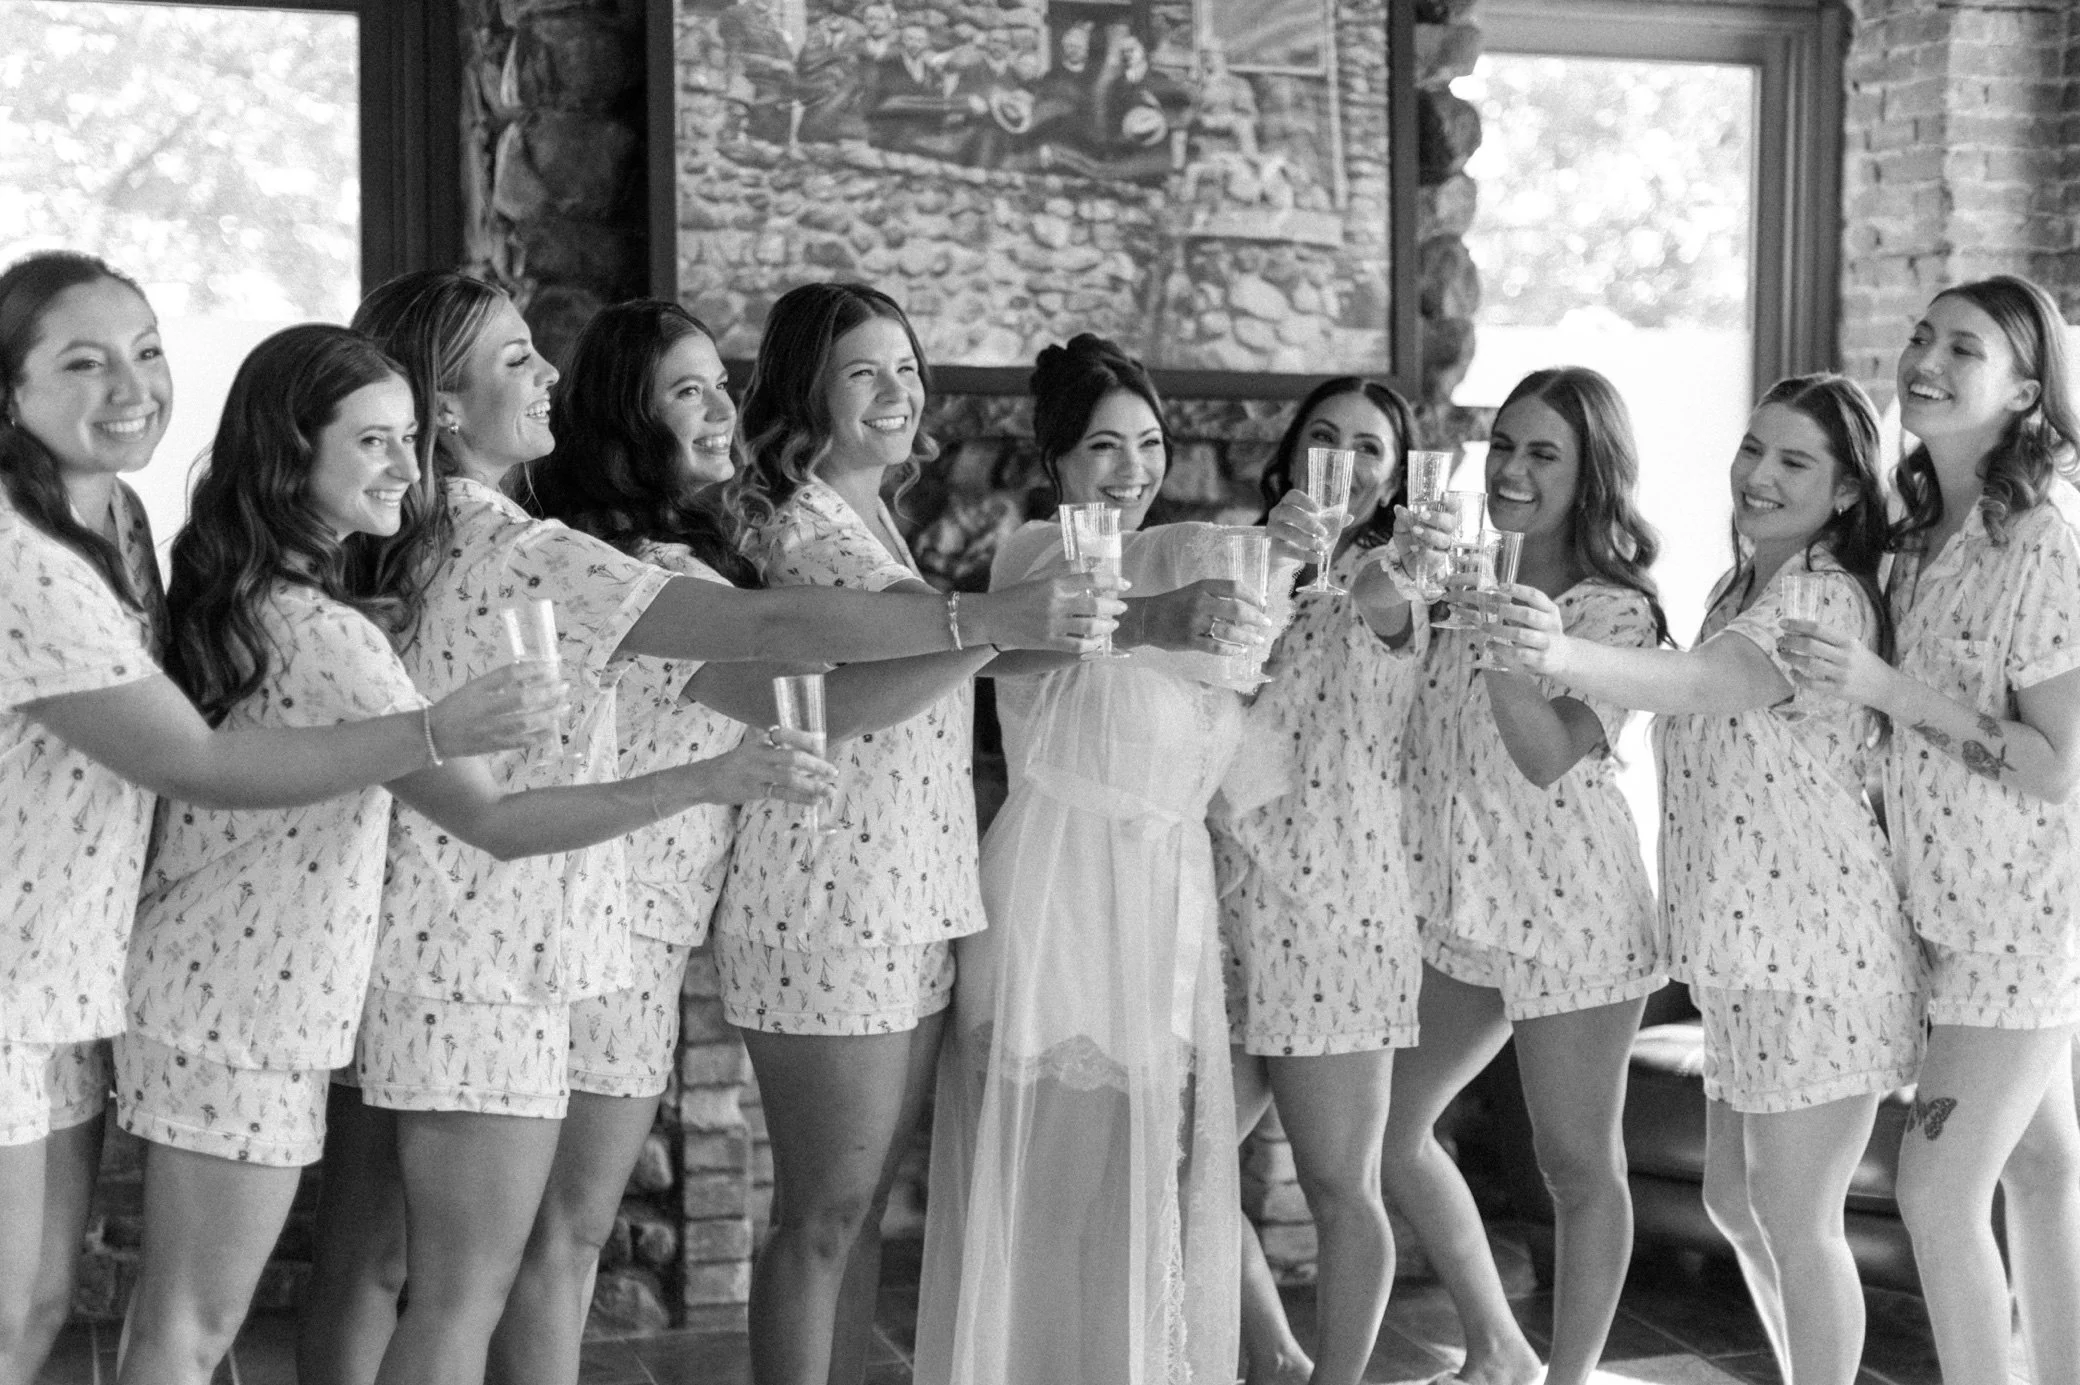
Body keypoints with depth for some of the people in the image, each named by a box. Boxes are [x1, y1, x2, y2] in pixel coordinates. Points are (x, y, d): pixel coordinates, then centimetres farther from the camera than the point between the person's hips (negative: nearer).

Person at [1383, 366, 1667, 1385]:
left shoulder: (1615, 612, -9)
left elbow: (1550, 753, -24)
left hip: (1570, 916, -7)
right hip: (1459, 911, 7)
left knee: (1577, 1167, 3)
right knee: (1385, 1125, 10)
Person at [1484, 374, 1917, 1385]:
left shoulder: (1825, 597, -16)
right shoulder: (1742, 591, 16)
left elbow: (1701, 681, -36)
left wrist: (1564, 656, -52)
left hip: (1819, 957, -9)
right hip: (1751, 957, 10)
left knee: (1794, 1221, -4)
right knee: (1734, 1200, 17)